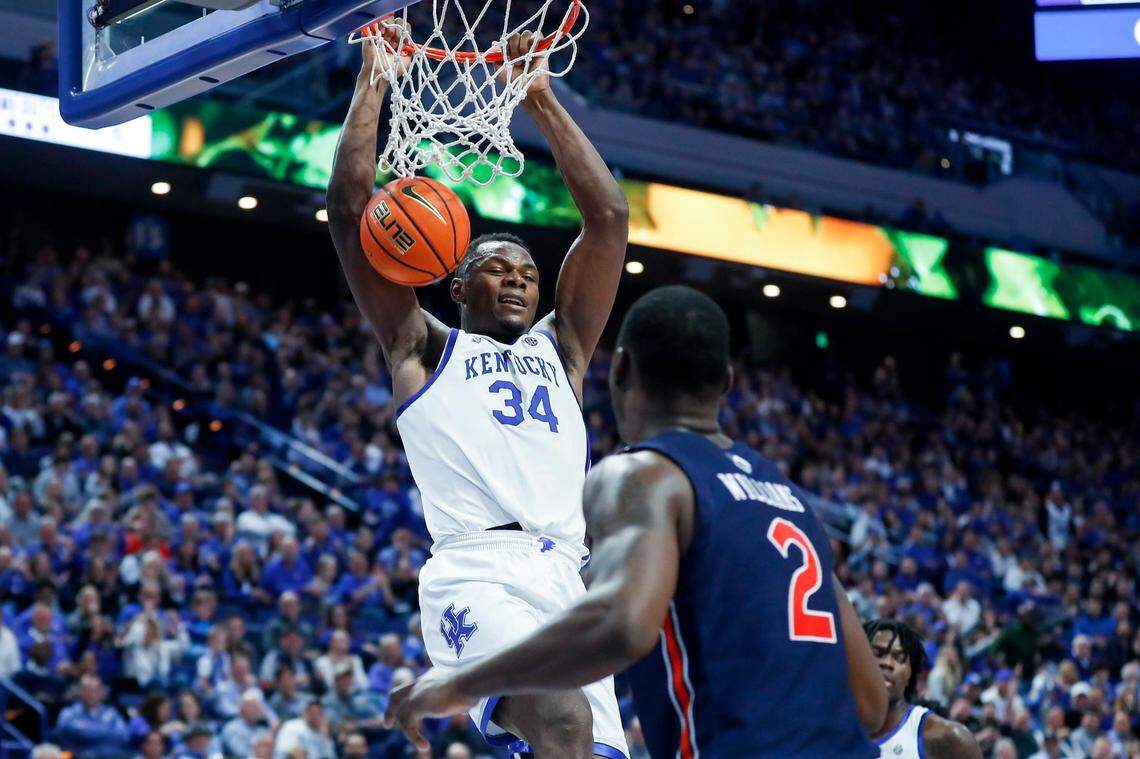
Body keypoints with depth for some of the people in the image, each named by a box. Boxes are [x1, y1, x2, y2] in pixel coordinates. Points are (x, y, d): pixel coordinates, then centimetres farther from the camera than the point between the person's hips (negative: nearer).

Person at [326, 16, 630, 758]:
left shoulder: (559, 349, 29)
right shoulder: (424, 348, 19)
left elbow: (609, 217, 23)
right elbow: (353, 209, 12)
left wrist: (542, 100, 22)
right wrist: (375, 81, 16)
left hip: (569, 581, 5)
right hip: (478, 574, -5)